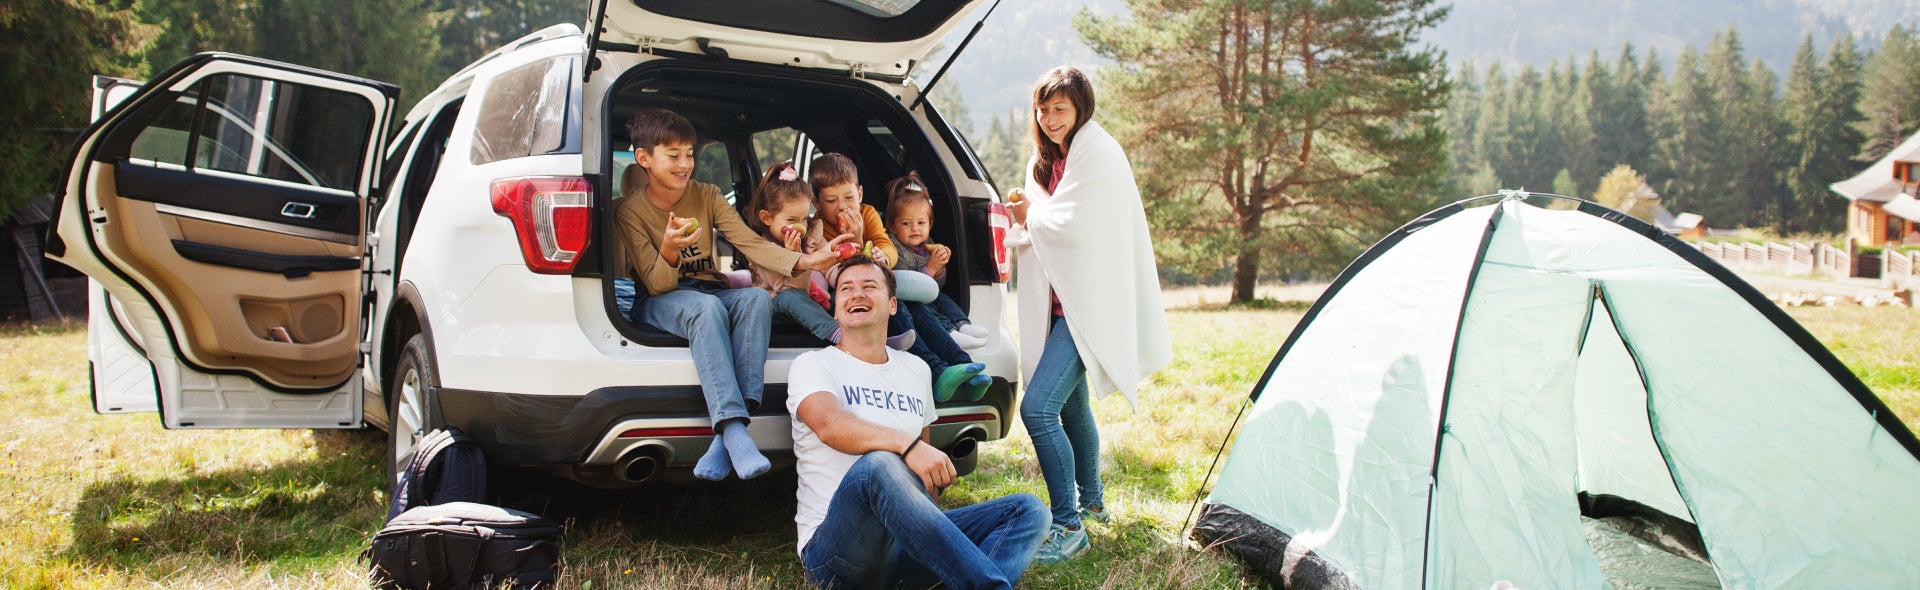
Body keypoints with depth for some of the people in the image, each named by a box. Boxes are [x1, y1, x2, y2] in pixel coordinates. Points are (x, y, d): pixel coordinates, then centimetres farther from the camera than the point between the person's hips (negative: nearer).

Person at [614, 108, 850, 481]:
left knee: (755, 297, -31)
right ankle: (733, 428, -51)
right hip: (658, 304, -4)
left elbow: (751, 243, -10)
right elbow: (656, 285, -13)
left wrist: (806, 261, -27)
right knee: (707, 306, -38)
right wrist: (668, 249, -36)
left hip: (711, 292, 4)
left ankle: (726, 436, -42)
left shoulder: (706, 196, 2)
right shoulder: (630, 211, -8)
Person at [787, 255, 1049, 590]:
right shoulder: (813, 365, 2)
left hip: (909, 539, 6)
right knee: (877, 465, -37)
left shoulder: (916, 370, 20)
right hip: (835, 546, -6)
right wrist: (908, 445, -35)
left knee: (1028, 510, -11)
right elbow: (829, 424, -20)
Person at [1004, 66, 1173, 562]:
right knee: (1070, 404, 22)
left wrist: (1031, 212, -3)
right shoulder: (1049, 159, 15)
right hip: (1063, 298, 10)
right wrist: (1022, 224, -2)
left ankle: (1068, 525, -11)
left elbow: (1075, 227, -21)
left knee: (1038, 409, -19)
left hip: (1091, 302, -10)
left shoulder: (1098, 154, -14)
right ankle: (1090, 500, 41)